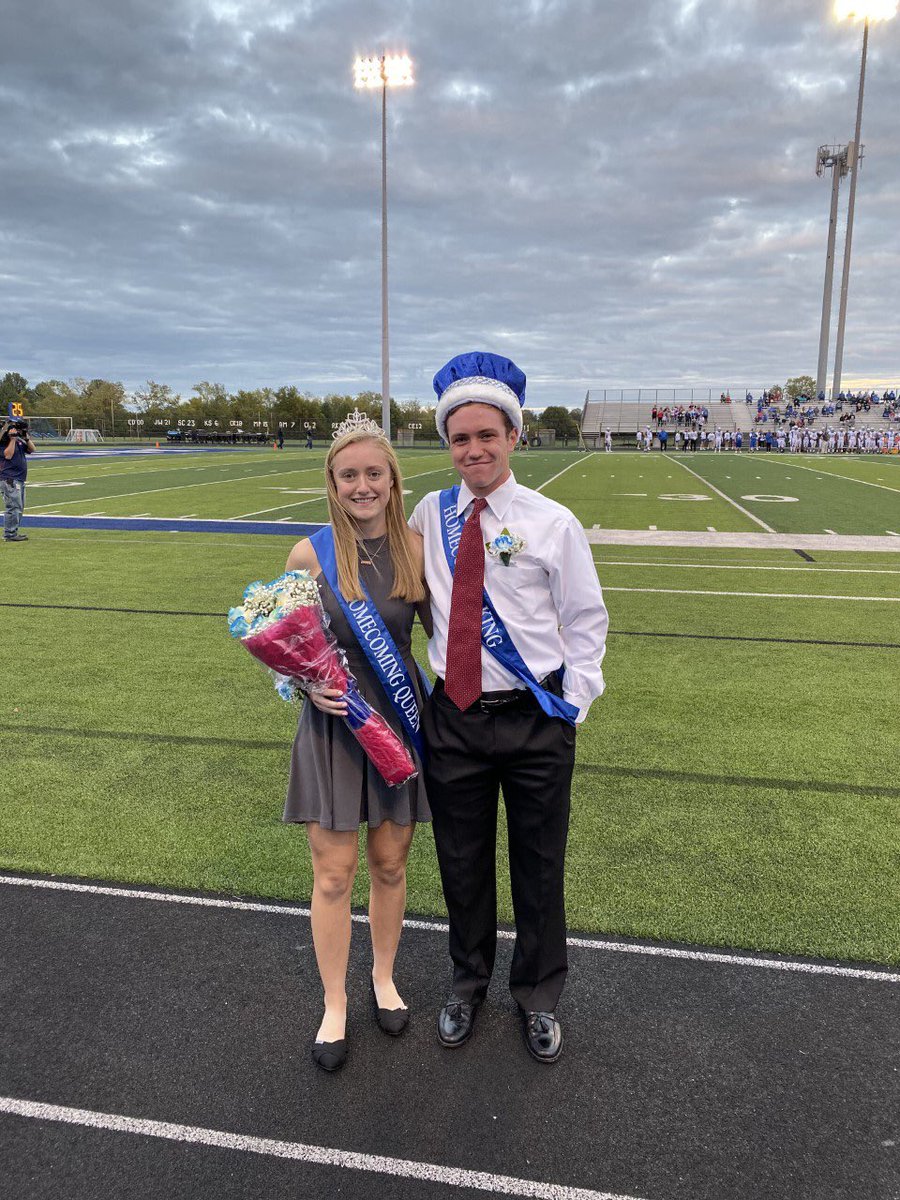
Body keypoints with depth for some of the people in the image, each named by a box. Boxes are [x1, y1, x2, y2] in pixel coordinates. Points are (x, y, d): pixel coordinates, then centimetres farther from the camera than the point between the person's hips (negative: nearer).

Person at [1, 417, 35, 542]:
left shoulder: (19, 440, 15)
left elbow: (32, 450, 12)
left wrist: (26, 438, -1)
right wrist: (13, 439, -20)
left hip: (19, 479, 10)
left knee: (19, 507, 15)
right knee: (14, 506, -12)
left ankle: (13, 532, 24)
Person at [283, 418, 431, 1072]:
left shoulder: (416, 549, -7)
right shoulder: (310, 554, -10)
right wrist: (309, 684, -17)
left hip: (401, 723, 2)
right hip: (334, 725, -1)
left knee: (390, 865, 16)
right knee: (334, 874, 7)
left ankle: (384, 978, 42)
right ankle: (335, 1006, 30)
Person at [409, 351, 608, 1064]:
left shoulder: (551, 523, -7)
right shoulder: (431, 516, 0)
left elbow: (586, 622, -1)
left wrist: (572, 708, -5)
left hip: (536, 722, -2)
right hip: (453, 718, 2)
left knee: (539, 866, 15)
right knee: (462, 863, 18)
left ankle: (539, 998, 41)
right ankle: (469, 984, 45)